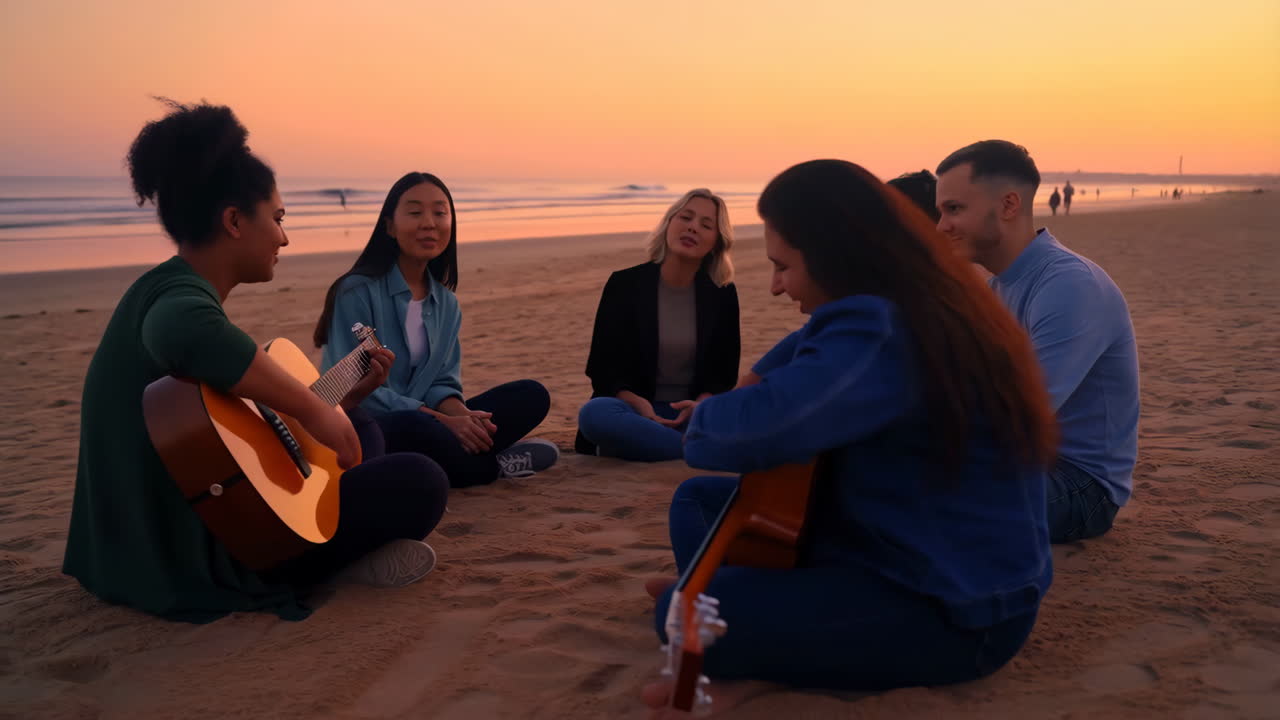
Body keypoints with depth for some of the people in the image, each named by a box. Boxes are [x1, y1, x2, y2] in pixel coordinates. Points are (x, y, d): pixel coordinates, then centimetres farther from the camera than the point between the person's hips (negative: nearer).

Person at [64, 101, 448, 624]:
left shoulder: (170, 289, 11)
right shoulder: (178, 295, -21)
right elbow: (184, 331, -50)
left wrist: (349, 395, 15)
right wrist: (313, 407, -39)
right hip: (199, 556, -10)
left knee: (364, 435, 22)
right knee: (420, 483, -17)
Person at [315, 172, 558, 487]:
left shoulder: (447, 303, 10)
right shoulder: (357, 291, -11)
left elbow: (442, 381, 7)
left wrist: (461, 416, -18)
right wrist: (444, 422, -22)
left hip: (425, 423, 6)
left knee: (532, 395, -3)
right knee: (412, 426, -40)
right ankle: (489, 466, -10)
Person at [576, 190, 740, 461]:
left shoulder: (722, 294, 4)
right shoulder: (624, 284, -1)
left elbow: (724, 370, 6)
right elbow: (602, 368, -2)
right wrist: (638, 404, -22)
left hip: (695, 413, 1)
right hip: (636, 410, 0)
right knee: (595, 413, -37)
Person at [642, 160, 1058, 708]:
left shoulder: (881, 334, -27)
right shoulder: (910, 309, 5)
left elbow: (749, 429, -38)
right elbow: (813, 345, 27)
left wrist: (706, 417, -14)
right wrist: (756, 381, 9)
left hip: (960, 612, -10)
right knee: (698, 500, 14)